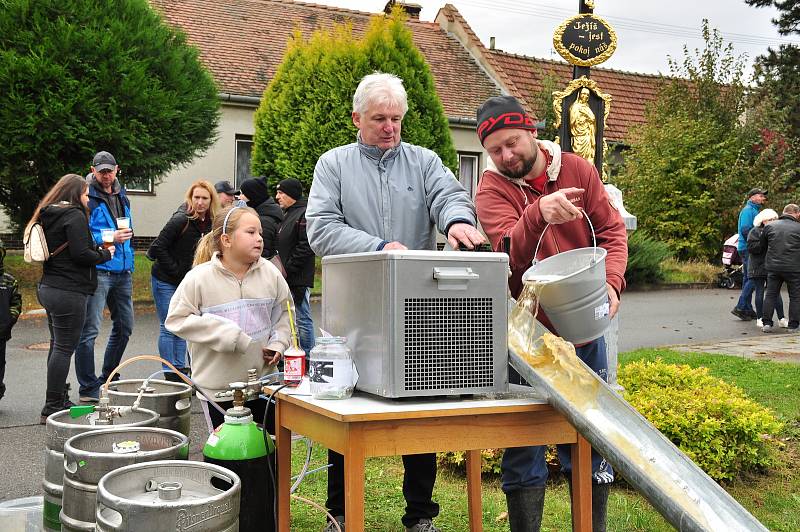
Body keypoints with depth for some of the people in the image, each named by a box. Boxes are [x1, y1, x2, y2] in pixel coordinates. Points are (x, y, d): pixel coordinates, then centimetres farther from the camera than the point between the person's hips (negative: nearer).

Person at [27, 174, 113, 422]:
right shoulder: (75, 215, -12)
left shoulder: (49, 214, 16)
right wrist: (105, 254, -2)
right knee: (64, 348, -6)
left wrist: (98, 248, 14)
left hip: (48, 288, 10)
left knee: (57, 346, 15)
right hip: (69, 292, -9)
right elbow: (80, 254, -19)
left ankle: (59, 401, 22)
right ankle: (53, 409, -4)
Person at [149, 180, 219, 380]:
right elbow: (157, 248, -20)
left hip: (187, 282, 6)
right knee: (168, 327, -1)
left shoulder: (210, 223, 1)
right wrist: (175, 270, -16)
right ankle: (170, 374, 5)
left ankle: (180, 369, 20)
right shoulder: (181, 220, -19)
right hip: (165, 281, -6)